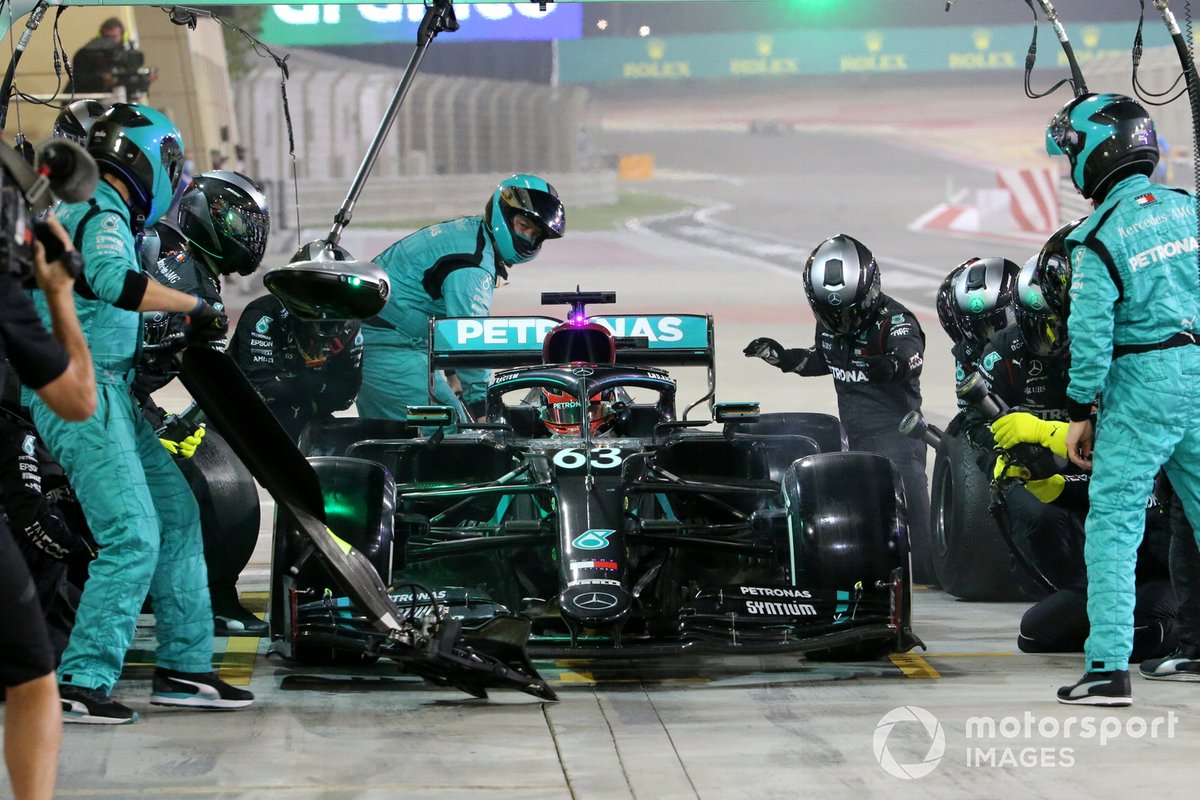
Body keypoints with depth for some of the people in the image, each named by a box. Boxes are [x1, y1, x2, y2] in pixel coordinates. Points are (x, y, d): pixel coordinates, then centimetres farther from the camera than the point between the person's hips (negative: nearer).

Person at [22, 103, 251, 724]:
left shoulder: (77, 209, 19)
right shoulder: (102, 216, -13)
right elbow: (112, 279, -34)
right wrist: (194, 306, -24)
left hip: (103, 392, 10)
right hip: (80, 391, -10)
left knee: (177, 512, 11)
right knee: (133, 538, -14)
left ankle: (184, 666, 15)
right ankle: (80, 684, -12)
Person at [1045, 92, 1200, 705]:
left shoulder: (1098, 240, -12)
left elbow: (1091, 335, -13)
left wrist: (1080, 413, -4)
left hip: (1143, 384, -6)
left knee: (1113, 524, -1)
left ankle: (1108, 667, -6)